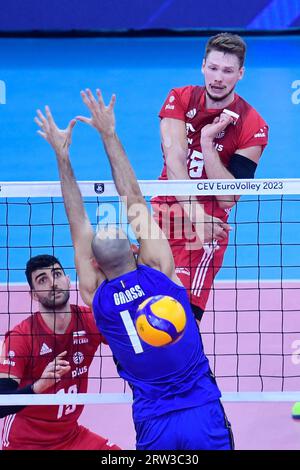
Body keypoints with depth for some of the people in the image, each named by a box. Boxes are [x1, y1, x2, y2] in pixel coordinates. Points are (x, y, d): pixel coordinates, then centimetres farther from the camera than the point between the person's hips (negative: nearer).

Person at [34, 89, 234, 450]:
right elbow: (135, 202, -1)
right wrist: (108, 134, 4)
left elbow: (79, 226, 3)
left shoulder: (96, 295, -3)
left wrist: (62, 156, 6)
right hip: (204, 413, -1)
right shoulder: (158, 271, -7)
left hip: (155, 425, 1)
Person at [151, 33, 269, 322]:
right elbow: (175, 158, -15)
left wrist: (207, 140, -24)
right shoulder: (180, 99, -1)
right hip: (163, 209, 4)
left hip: (206, 225, -4)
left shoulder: (252, 127, -11)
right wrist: (195, 212, -30)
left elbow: (228, 198, -16)